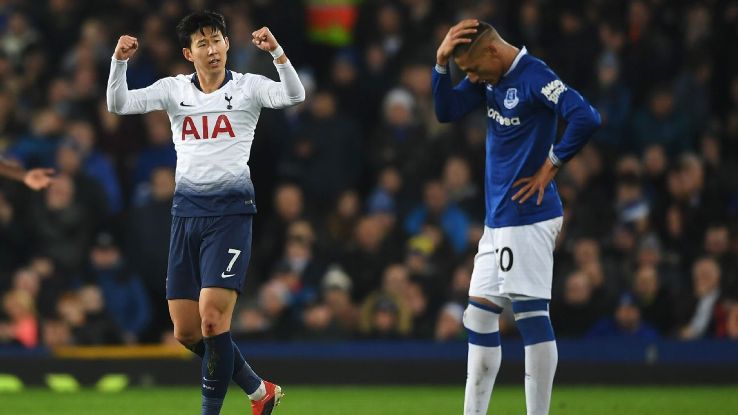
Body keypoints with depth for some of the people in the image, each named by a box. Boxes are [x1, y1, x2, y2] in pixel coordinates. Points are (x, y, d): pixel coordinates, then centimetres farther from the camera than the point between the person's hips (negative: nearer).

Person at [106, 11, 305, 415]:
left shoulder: (248, 86, 0)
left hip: (231, 212, -4)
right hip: (187, 211, 4)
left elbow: (294, 96, -17)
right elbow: (118, 105, -1)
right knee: (186, 332, 5)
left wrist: (276, 51, -32)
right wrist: (119, 61, -17)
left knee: (212, 317, -17)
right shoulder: (174, 89, 8)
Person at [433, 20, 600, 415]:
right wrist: (442, 62, -4)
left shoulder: (534, 77, -16)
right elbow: (446, 111, 9)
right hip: (497, 219, 10)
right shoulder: (491, 79, 11)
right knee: (478, 316, 12)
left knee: (531, 314, -9)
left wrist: (551, 165, -18)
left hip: (528, 218, -10)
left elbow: (585, 118, -27)